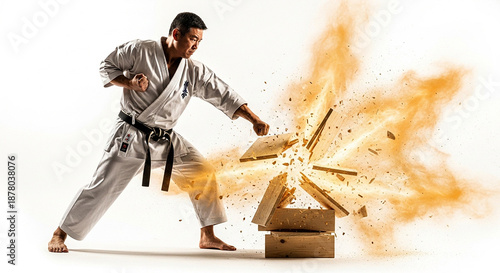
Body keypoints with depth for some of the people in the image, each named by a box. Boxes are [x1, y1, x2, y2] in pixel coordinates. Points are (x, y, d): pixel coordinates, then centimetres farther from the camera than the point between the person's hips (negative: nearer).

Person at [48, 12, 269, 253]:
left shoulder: (195, 72, 1)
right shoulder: (140, 50, -10)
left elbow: (224, 96, 0)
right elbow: (107, 67, 0)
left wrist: (255, 120, -8)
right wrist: (129, 82, -19)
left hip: (166, 141, 5)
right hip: (131, 136, -5)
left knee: (203, 173, 1)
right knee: (103, 187, -7)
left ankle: (207, 237, 13)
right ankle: (59, 235, 9)